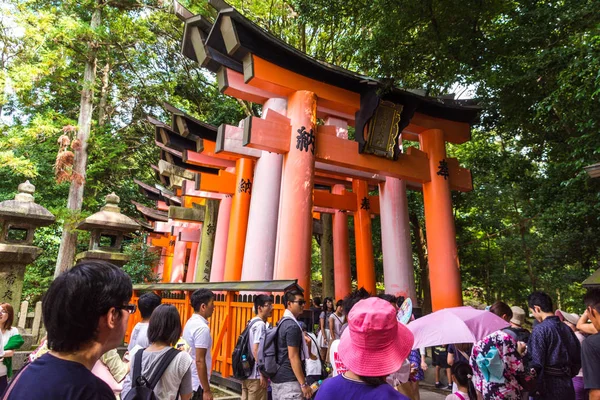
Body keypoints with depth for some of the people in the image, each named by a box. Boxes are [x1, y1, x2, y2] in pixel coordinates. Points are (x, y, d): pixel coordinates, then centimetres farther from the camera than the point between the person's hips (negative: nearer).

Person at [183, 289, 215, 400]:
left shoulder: (190, 323, 6)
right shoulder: (202, 327, -22)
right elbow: (200, 361, -24)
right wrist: (207, 390, -18)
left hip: (188, 381, 9)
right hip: (197, 384, -9)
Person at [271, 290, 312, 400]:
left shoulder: (282, 322, 11)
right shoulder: (292, 326, -17)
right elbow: (293, 357, -20)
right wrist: (304, 384, -18)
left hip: (277, 378, 9)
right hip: (289, 381, -9)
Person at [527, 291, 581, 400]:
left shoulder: (540, 329, -16)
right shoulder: (566, 328, 5)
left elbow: (536, 362, -18)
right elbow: (578, 358, 13)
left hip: (547, 388, -7)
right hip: (567, 387, 7)